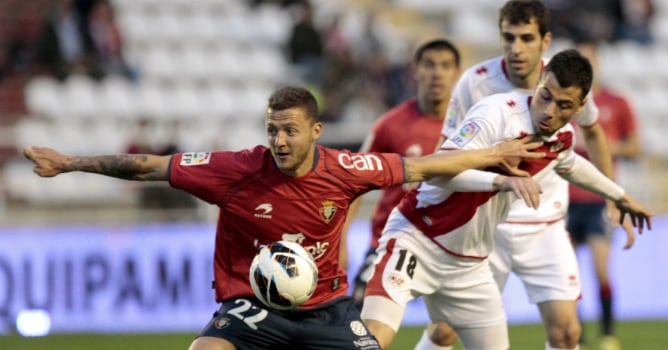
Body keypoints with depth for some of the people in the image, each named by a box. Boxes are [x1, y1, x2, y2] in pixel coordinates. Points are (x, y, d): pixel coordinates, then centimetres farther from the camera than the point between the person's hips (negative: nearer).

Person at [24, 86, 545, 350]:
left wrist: (495, 157, 7)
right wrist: (70, 163, -7)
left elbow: (422, 167, 1)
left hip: (326, 306, 2)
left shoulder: (345, 171, -13)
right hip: (252, 304, -2)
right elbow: (150, 167, -9)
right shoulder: (236, 171, -17)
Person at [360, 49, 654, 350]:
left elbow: (569, 164, 28)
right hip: (416, 240, -8)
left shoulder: (562, 139, 1)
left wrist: (619, 195, 40)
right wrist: (500, 180, -45)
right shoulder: (498, 113, -23)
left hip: (469, 266, 8)